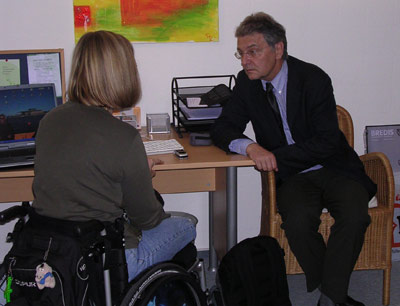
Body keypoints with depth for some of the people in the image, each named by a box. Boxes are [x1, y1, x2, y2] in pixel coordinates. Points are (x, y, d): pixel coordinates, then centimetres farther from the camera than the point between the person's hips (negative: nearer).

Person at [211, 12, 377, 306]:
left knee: (354, 216, -30)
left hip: (334, 169, -2)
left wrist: (276, 157, -20)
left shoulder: (313, 79, -13)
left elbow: (327, 142, -15)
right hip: (292, 176, 2)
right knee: (297, 221, -29)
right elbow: (223, 129, 3)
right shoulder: (248, 83, 0)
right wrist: (250, 147, -20)